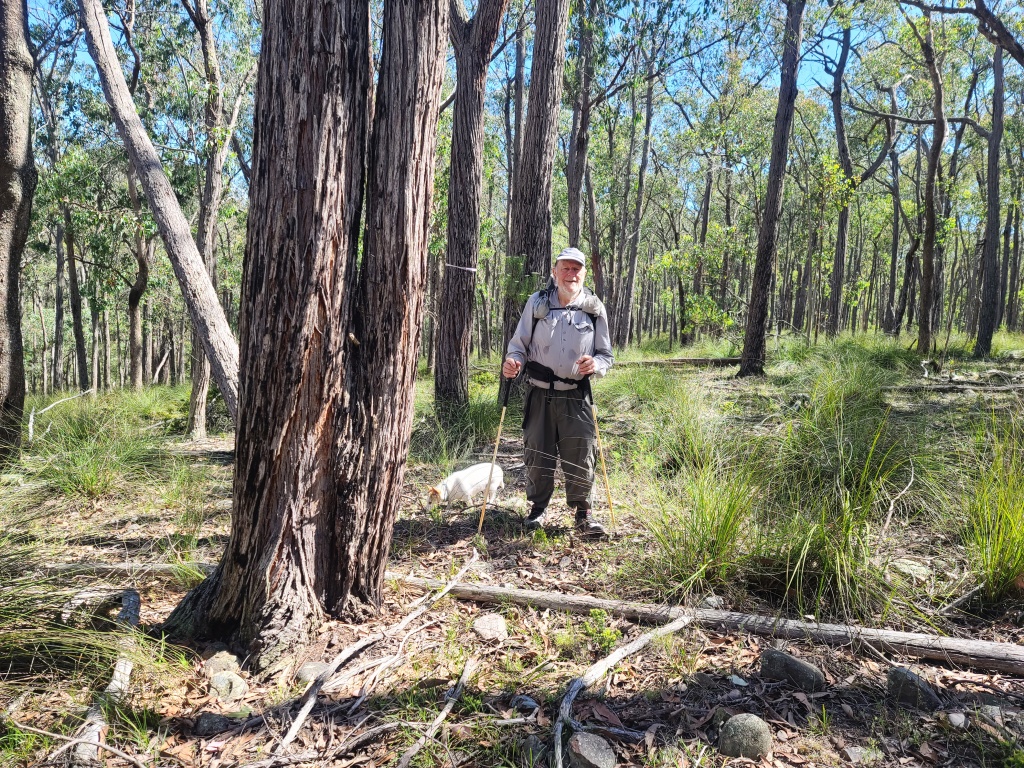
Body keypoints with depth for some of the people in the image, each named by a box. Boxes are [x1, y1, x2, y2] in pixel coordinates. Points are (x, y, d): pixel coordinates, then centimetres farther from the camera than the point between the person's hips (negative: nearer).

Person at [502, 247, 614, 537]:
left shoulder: (594, 308, 2)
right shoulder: (537, 303, 2)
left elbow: (607, 355, 7)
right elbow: (519, 344, 8)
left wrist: (595, 364, -16)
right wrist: (512, 361, -15)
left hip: (577, 396, 0)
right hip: (540, 394, 1)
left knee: (581, 455, -1)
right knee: (537, 453, 8)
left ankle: (584, 512, 15)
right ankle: (538, 507, 26)